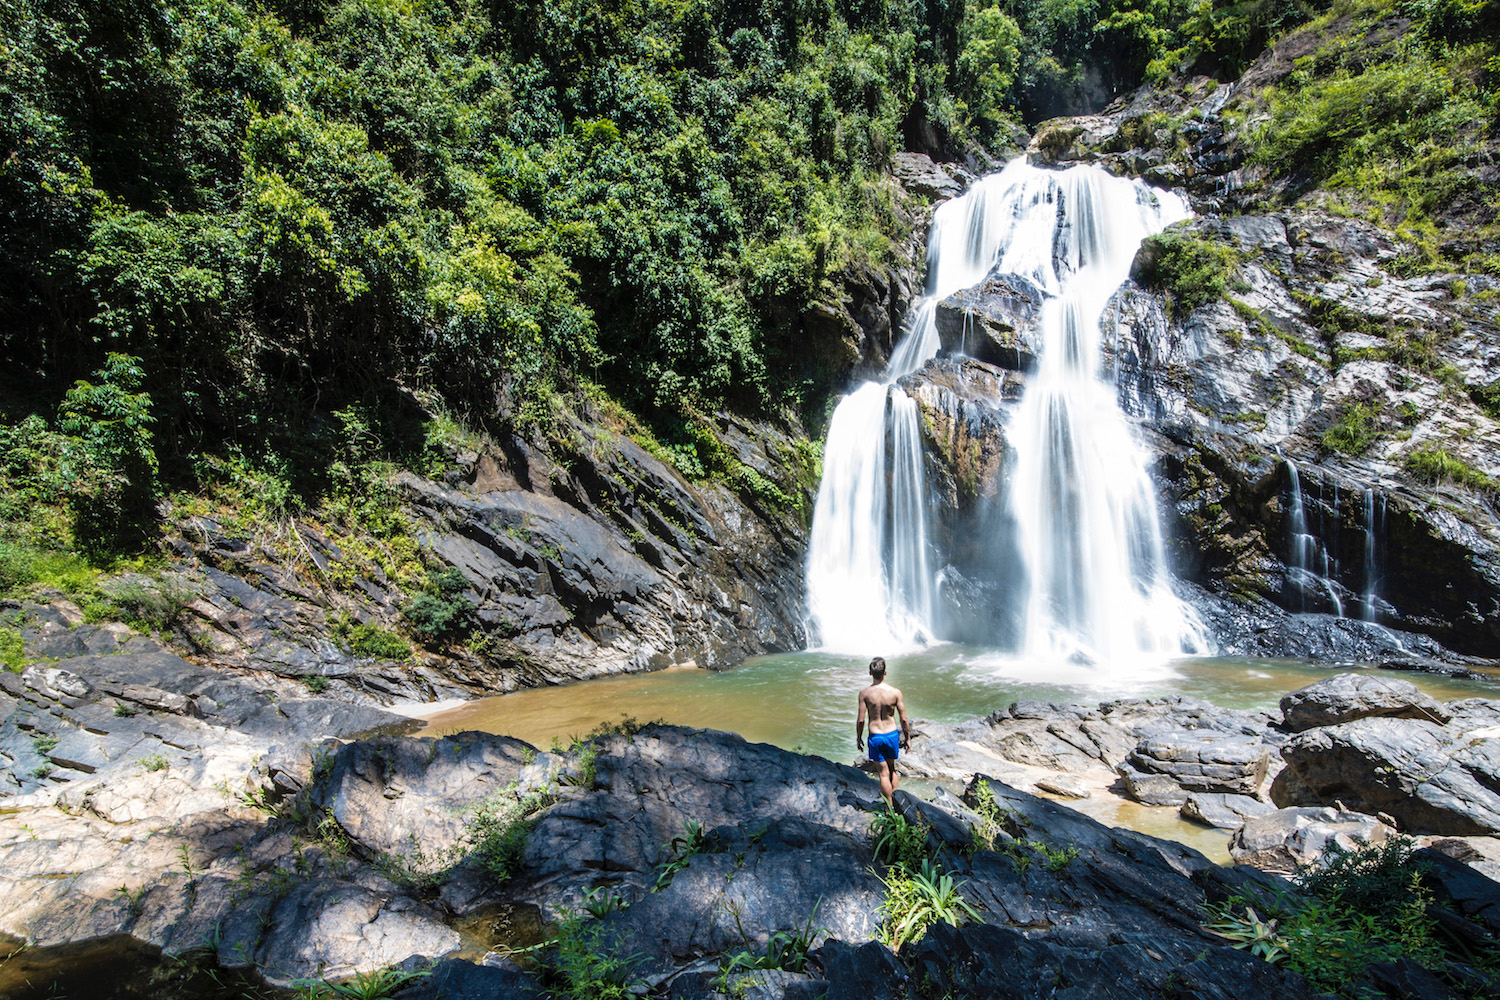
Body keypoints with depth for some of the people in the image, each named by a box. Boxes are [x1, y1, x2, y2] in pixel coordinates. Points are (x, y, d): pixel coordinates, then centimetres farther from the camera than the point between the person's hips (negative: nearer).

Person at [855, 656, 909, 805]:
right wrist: (908, 738, 9)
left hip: (875, 737, -1)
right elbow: (904, 719, -6)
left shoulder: (864, 693, -12)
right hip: (892, 734, 1)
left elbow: (860, 720, -8)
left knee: (884, 773, 9)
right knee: (892, 768, 24)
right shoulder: (895, 692, -12)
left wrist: (858, 738, 7)